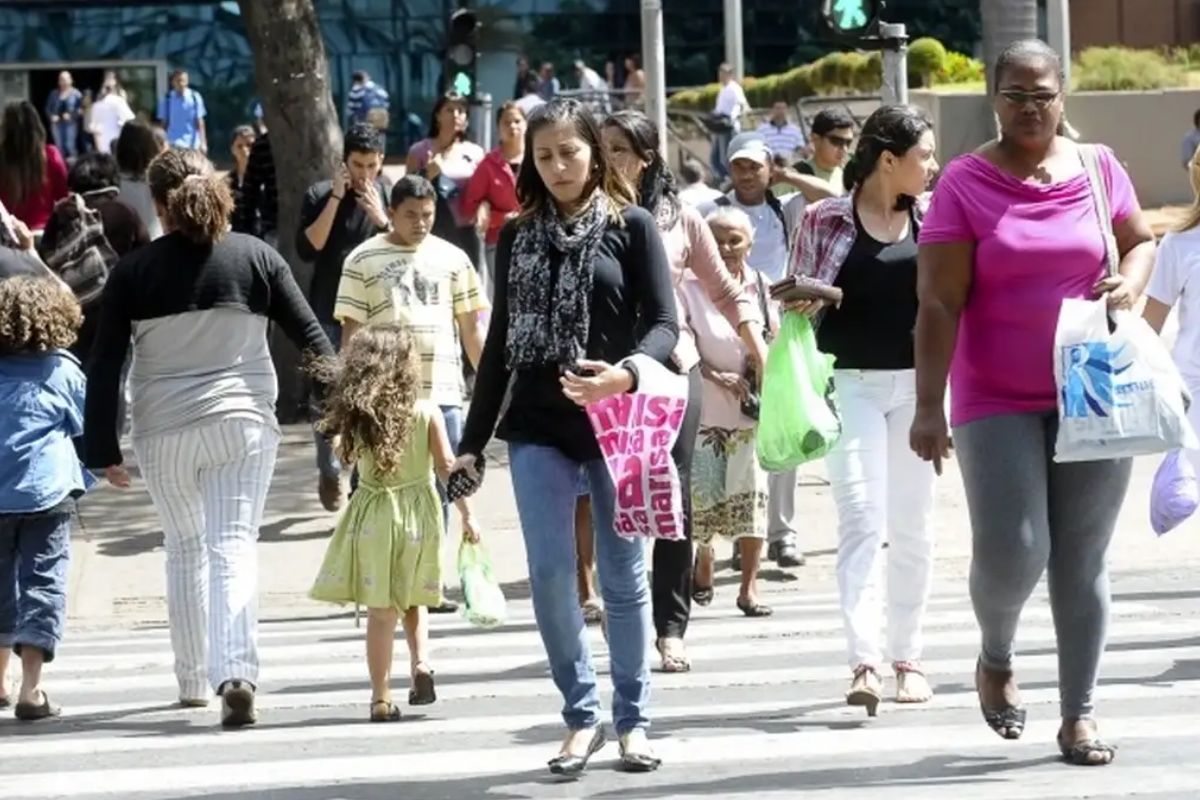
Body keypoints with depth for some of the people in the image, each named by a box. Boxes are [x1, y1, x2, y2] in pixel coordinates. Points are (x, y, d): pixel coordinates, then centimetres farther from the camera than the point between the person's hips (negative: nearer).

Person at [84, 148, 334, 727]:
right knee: (234, 547, -4)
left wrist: (103, 449, 2)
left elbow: (104, 365, -3)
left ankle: (194, 680, 25)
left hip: (164, 431, 1)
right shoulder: (255, 257, 0)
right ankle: (236, 673, -22)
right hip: (243, 422, 0)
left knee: (184, 548, 18)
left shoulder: (134, 271, -2)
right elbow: (310, 337, 2)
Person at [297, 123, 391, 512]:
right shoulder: (320, 195, -1)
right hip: (329, 316, 0)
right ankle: (329, 473, 25)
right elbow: (307, 249, -12)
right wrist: (335, 199, -16)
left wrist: (381, 219, -17)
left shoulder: (390, 197, 3)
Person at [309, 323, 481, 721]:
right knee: (413, 601, 20)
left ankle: (382, 698, 3)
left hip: (373, 517, 0)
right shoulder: (427, 413, -8)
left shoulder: (357, 417, -6)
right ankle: (421, 662, -2)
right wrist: (466, 514, -1)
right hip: (418, 513, 0)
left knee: (380, 610, 3)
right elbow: (447, 467, -7)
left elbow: (343, 454, 10)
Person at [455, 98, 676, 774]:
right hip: (538, 427, 3)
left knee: (623, 576, 4)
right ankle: (582, 715, 8)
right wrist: (473, 439, 10)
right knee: (550, 573, -4)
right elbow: (501, 341, 13)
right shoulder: (518, 237, 10)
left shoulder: (631, 225, 0)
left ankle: (633, 720, 14)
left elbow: (664, 322, -6)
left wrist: (626, 373, -26)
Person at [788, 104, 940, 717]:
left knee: (912, 524, 9)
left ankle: (907, 656, 19)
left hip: (918, 384, 4)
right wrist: (804, 299, -17)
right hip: (851, 384, -3)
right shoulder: (826, 219, -2)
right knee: (861, 519, -13)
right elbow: (797, 305, 4)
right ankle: (864, 661, -20)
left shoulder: (932, 221, 6)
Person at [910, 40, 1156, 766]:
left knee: (1084, 560, 5)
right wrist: (929, 407, -14)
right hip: (998, 403, -2)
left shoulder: (1099, 169, 3)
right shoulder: (964, 184, -6)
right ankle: (997, 657, 22)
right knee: (1011, 552, -10)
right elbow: (939, 304, -9)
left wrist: (1131, 281, -5)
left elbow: (1142, 241, 19)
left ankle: (1080, 712, 14)